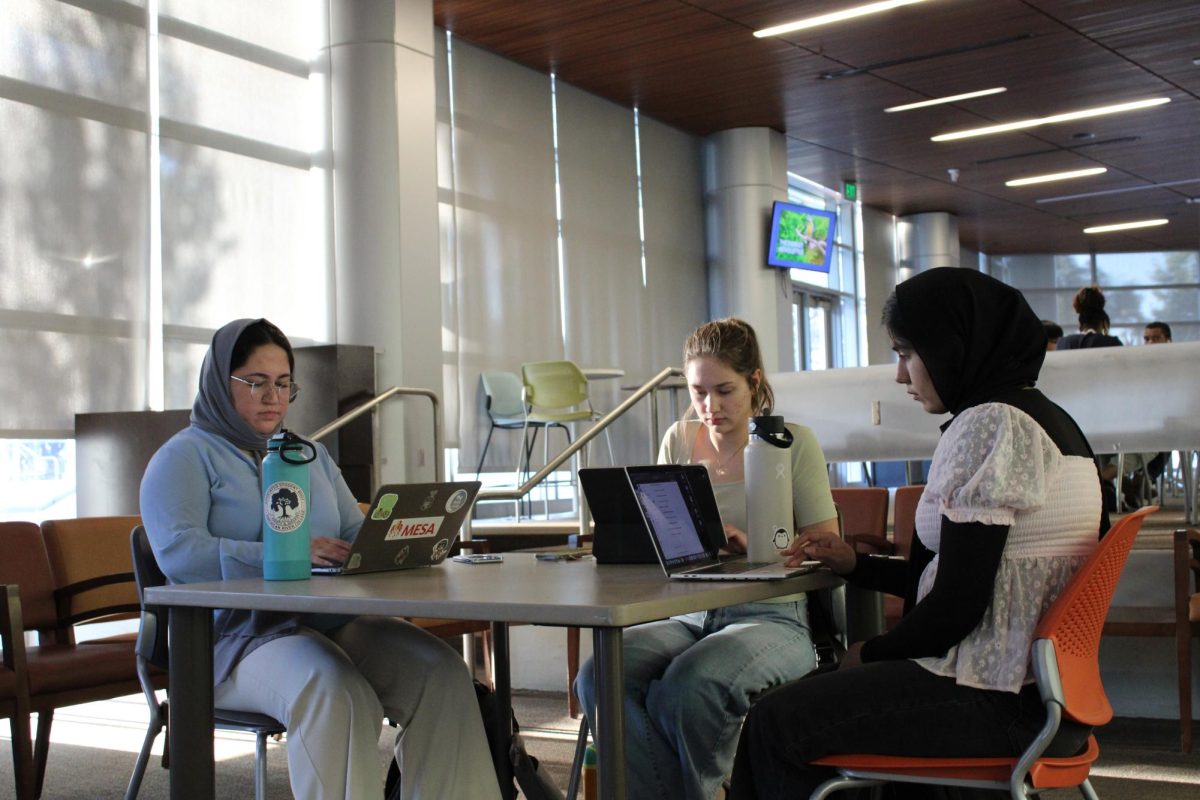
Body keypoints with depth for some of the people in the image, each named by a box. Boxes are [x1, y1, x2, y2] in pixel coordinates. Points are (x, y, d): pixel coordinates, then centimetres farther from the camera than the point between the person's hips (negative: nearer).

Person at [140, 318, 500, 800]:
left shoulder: (311, 454, 25)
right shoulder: (186, 455, 4)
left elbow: (356, 534, 21)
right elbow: (177, 552, -13)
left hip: (335, 621, 6)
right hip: (241, 633, -5)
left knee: (441, 670, -22)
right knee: (335, 690, -37)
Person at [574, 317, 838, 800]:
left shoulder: (792, 442, 0)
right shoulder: (679, 440, 12)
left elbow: (827, 547, -3)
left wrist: (753, 544, -21)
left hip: (771, 617, -4)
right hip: (690, 615, 4)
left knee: (686, 686, -35)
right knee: (597, 677, -26)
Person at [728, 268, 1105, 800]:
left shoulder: (990, 423, -18)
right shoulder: (1043, 417, 13)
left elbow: (957, 606, -20)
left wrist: (872, 653, -3)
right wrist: (855, 564, 18)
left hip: (999, 701, -10)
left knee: (777, 722, -7)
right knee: (815, 693, 19)